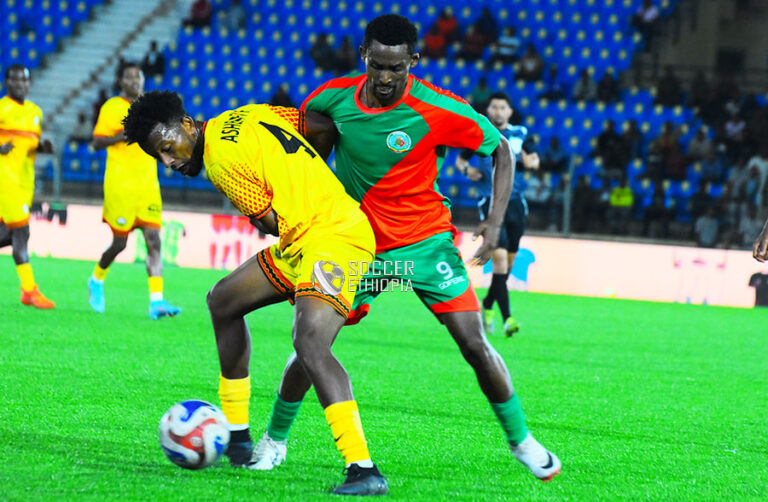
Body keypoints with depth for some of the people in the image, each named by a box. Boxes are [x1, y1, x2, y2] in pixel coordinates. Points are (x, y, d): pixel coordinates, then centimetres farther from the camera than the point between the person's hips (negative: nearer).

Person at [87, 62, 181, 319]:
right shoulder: (112, 107, -2)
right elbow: (97, 142, -7)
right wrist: (123, 136, -22)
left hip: (148, 184, 4)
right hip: (120, 184, -4)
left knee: (153, 240, -8)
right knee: (119, 242, 2)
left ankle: (156, 301, -14)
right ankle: (96, 280, 32)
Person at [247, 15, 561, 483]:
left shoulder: (439, 110, -19)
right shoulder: (334, 97, -10)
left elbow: (502, 150, -6)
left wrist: (495, 221, -15)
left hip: (425, 241, -2)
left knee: (475, 344, -9)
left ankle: (521, 440, 10)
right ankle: (275, 439, 17)